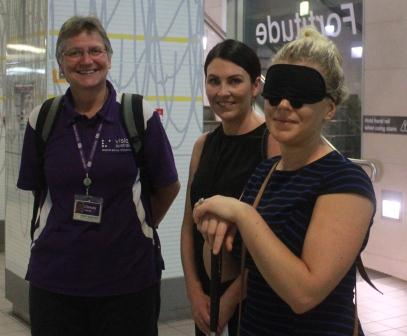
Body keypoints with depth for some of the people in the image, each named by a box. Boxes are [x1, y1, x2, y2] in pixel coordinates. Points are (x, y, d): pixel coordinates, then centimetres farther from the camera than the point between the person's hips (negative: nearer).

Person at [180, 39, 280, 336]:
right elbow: (189, 225, 8)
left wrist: (230, 299, -13)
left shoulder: (274, 140, -13)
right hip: (206, 293, 5)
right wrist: (195, 291, -2)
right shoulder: (204, 145, 6)